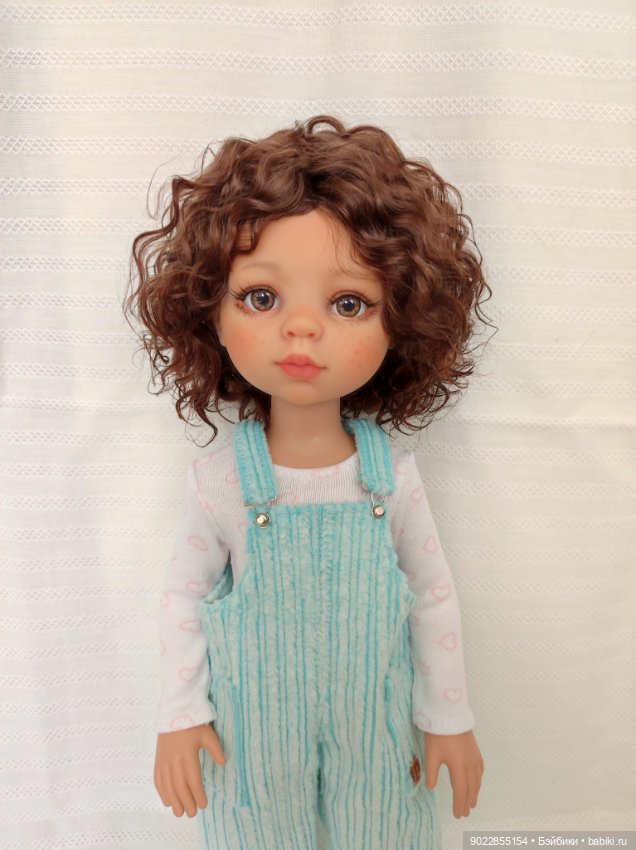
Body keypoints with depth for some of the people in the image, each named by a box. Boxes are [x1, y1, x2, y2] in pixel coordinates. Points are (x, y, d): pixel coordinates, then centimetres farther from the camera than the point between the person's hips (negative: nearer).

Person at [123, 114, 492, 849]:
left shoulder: (393, 477, -17)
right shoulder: (219, 481, -20)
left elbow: (435, 600, -5)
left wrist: (450, 720, 2)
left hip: (374, 726, 1)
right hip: (253, 732, 0)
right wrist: (179, 717, -4)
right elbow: (183, 596, -5)